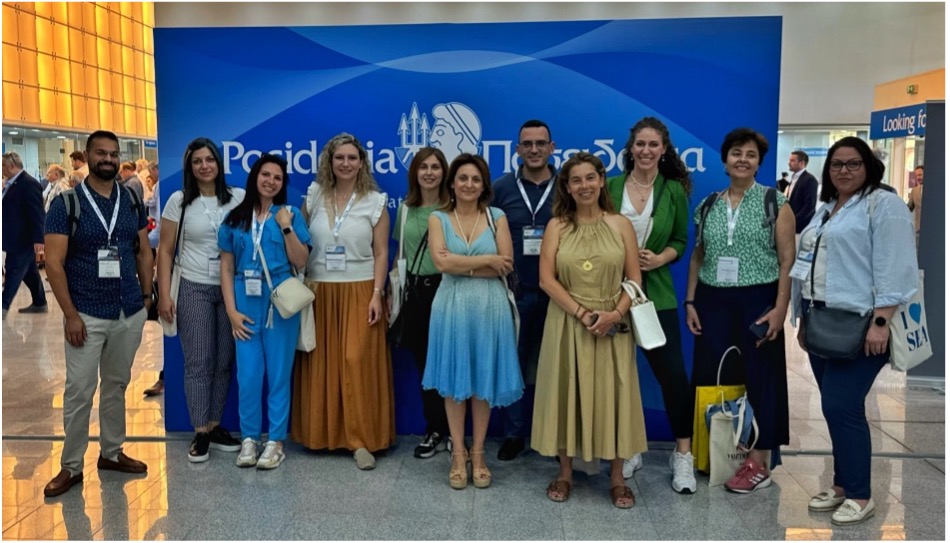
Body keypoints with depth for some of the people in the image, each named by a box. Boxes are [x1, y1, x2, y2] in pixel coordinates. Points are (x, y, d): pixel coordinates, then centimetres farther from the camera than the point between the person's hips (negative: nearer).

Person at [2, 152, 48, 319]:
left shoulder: (29, 184, -17)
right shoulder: (12, 184, 12)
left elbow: (37, 213, -21)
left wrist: (38, 239, -24)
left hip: (23, 239, -10)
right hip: (18, 238, 10)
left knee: (14, 271, -6)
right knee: (29, 271, 15)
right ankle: (39, 304, 24)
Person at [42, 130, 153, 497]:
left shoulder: (131, 201, 6)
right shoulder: (66, 203, -6)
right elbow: (54, 263, -9)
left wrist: (147, 294, 5)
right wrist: (70, 314, -14)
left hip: (130, 313, 4)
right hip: (86, 315, -4)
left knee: (116, 385, 14)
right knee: (79, 391, 1)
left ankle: (111, 452, 27)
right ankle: (71, 466, 13)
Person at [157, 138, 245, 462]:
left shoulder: (238, 198, 2)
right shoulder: (179, 201, 0)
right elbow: (165, 251, 2)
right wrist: (164, 295, -5)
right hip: (194, 289, -1)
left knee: (225, 361, 6)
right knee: (197, 361, 0)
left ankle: (215, 426, 20)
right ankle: (200, 432, 9)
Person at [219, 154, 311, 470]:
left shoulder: (290, 215, 4)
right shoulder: (235, 218, 7)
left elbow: (300, 261, -2)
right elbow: (226, 268, 5)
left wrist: (286, 227, -11)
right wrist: (232, 310, -2)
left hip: (281, 303, -1)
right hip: (246, 303, 1)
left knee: (278, 373, 4)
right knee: (248, 375, 3)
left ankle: (275, 441, 13)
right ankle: (249, 439, 17)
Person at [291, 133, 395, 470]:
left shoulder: (375, 201, 1)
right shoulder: (314, 196, 7)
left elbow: (381, 253, -1)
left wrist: (376, 294, -9)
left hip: (359, 292, -2)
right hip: (320, 292, 3)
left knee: (357, 362, -8)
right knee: (320, 364, 5)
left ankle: (362, 440, -1)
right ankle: (320, 433, 18)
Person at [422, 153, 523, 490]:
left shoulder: (497, 217, 4)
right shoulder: (438, 218, 3)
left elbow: (505, 267, -6)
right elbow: (441, 262, -12)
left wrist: (460, 265, -9)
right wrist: (487, 260, -10)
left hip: (489, 306, 0)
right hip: (452, 306, 0)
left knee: (484, 381, 6)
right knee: (454, 381, 5)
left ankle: (478, 454, 19)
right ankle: (458, 455, 17)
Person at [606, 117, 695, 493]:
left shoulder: (674, 190, 2)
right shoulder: (612, 186, 1)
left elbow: (681, 241, 6)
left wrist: (659, 259, -12)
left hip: (656, 294, 0)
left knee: (673, 373, -3)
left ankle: (683, 454, 12)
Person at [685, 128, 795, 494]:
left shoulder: (775, 203, -1)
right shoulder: (708, 206, 10)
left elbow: (788, 260, -5)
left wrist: (780, 308, -13)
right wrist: (690, 302, 6)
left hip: (758, 301, -3)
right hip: (713, 302, 3)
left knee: (758, 377, 2)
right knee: (712, 378, 6)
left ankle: (758, 463, 12)